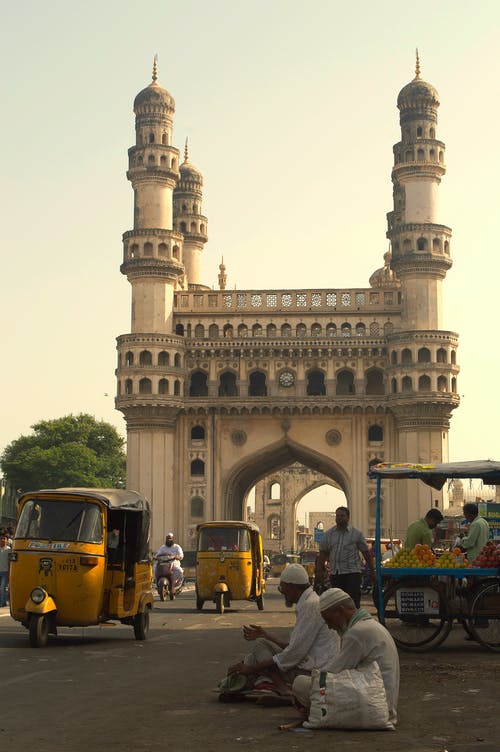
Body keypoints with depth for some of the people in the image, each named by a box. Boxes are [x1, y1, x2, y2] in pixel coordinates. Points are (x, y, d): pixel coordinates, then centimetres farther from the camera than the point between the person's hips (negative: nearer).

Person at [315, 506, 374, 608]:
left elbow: (366, 553, 7)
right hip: (335, 573, 4)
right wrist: (319, 571, 8)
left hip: (352, 573, -3)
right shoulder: (329, 534, 11)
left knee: (353, 602, -11)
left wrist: (372, 572, 6)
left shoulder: (356, 534, 3)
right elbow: (323, 553, 14)